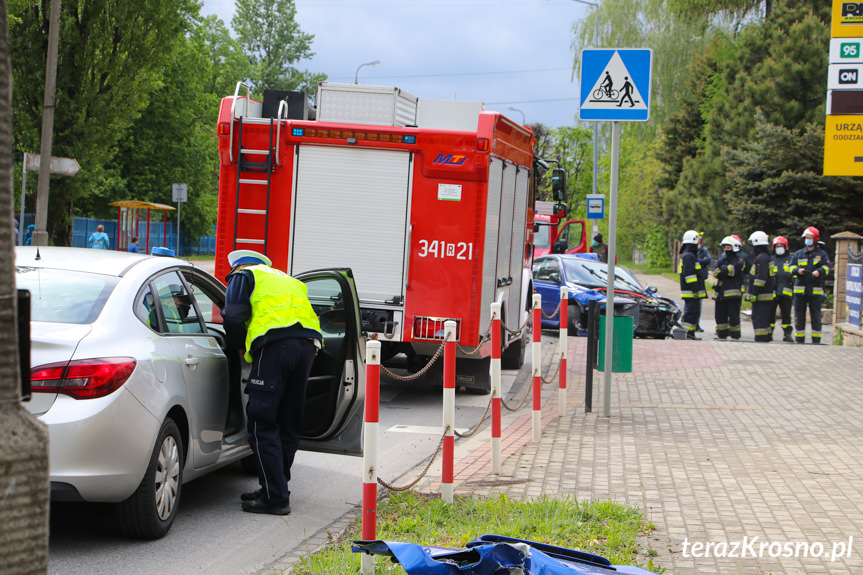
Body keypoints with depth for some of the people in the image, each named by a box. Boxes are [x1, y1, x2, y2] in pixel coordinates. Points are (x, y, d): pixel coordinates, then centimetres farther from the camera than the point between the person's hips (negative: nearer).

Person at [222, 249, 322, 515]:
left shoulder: (243, 276, 16)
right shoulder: (288, 280, 36)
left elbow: (234, 317, 2)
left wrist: (243, 347, 18)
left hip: (276, 344, -7)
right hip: (308, 343, 7)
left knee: (263, 425, -3)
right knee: (288, 423, 15)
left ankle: (275, 498, -7)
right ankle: (277, 489, 23)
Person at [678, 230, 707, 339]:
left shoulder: (689, 255, 21)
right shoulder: (689, 256, -14)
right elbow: (689, 274, -20)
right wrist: (695, 289, -21)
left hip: (693, 292, 11)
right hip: (691, 292, -11)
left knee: (695, 313, 13)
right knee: (691, 312, -12)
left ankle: (690, 334, 15)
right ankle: (684, 333, -13)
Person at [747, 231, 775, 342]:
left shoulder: (761, 258, -15)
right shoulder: (769, 257, 17)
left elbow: (761, 278, -22)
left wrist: (754, 293, -20)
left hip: (761, 296, -10)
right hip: (769, 294, 10)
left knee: (759, 320, -9)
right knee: (766, 320, 14)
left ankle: (761, 339, -11)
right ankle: (767, 337, 17)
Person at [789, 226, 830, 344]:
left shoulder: (822, 254, 9)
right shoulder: (798, 254, 16)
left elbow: (827, 267, -3)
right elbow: (791, 267, 9)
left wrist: (819, 272, -24)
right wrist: (798, 270, -14)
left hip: (816, 290, -2)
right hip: (800, 290, 2)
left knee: (816, 316, -2)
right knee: (799, 316, 3)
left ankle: (816, 340, 4)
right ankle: (799, 340, 11)